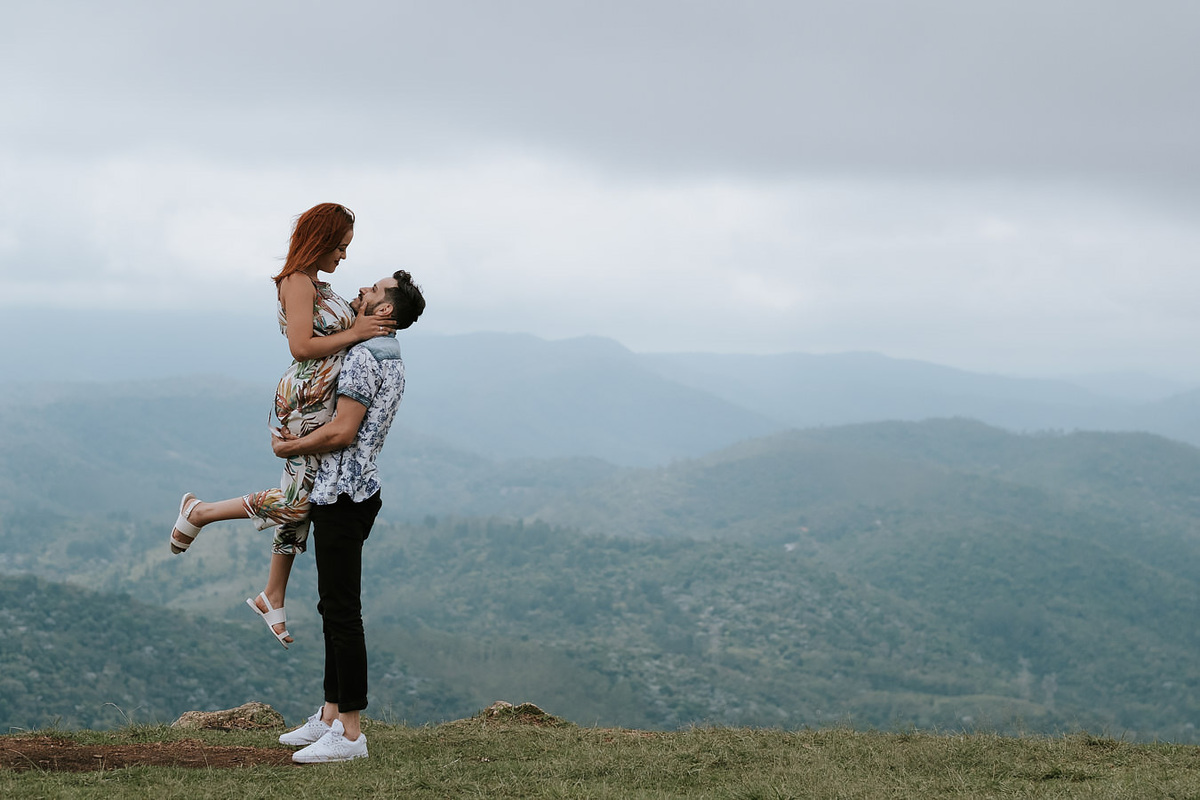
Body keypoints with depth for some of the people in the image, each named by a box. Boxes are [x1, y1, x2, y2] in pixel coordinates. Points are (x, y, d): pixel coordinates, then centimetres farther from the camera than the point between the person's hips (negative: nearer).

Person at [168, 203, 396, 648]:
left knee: (302, 501, 12)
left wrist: (363, 313, 6)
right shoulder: (297, 282, -12)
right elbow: (301, 347, -20)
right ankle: (200, 512, 7)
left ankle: (272, 599, 20)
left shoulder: (316, 285, 18)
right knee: (298, 501, -8)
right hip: (307, 400, -10)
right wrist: (355, 332, -16)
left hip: (326, 402, 10)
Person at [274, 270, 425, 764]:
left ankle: (350, 733, -10)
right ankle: (331, 716, 21)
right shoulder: (390, 358, 18)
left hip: (342, 496, -11)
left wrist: (289, 448, -6)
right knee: (334, 608, 15)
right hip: (347, 494, 11)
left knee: (342, 612, -10)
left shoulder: (364, 357, -16)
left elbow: (342, 432, -21)